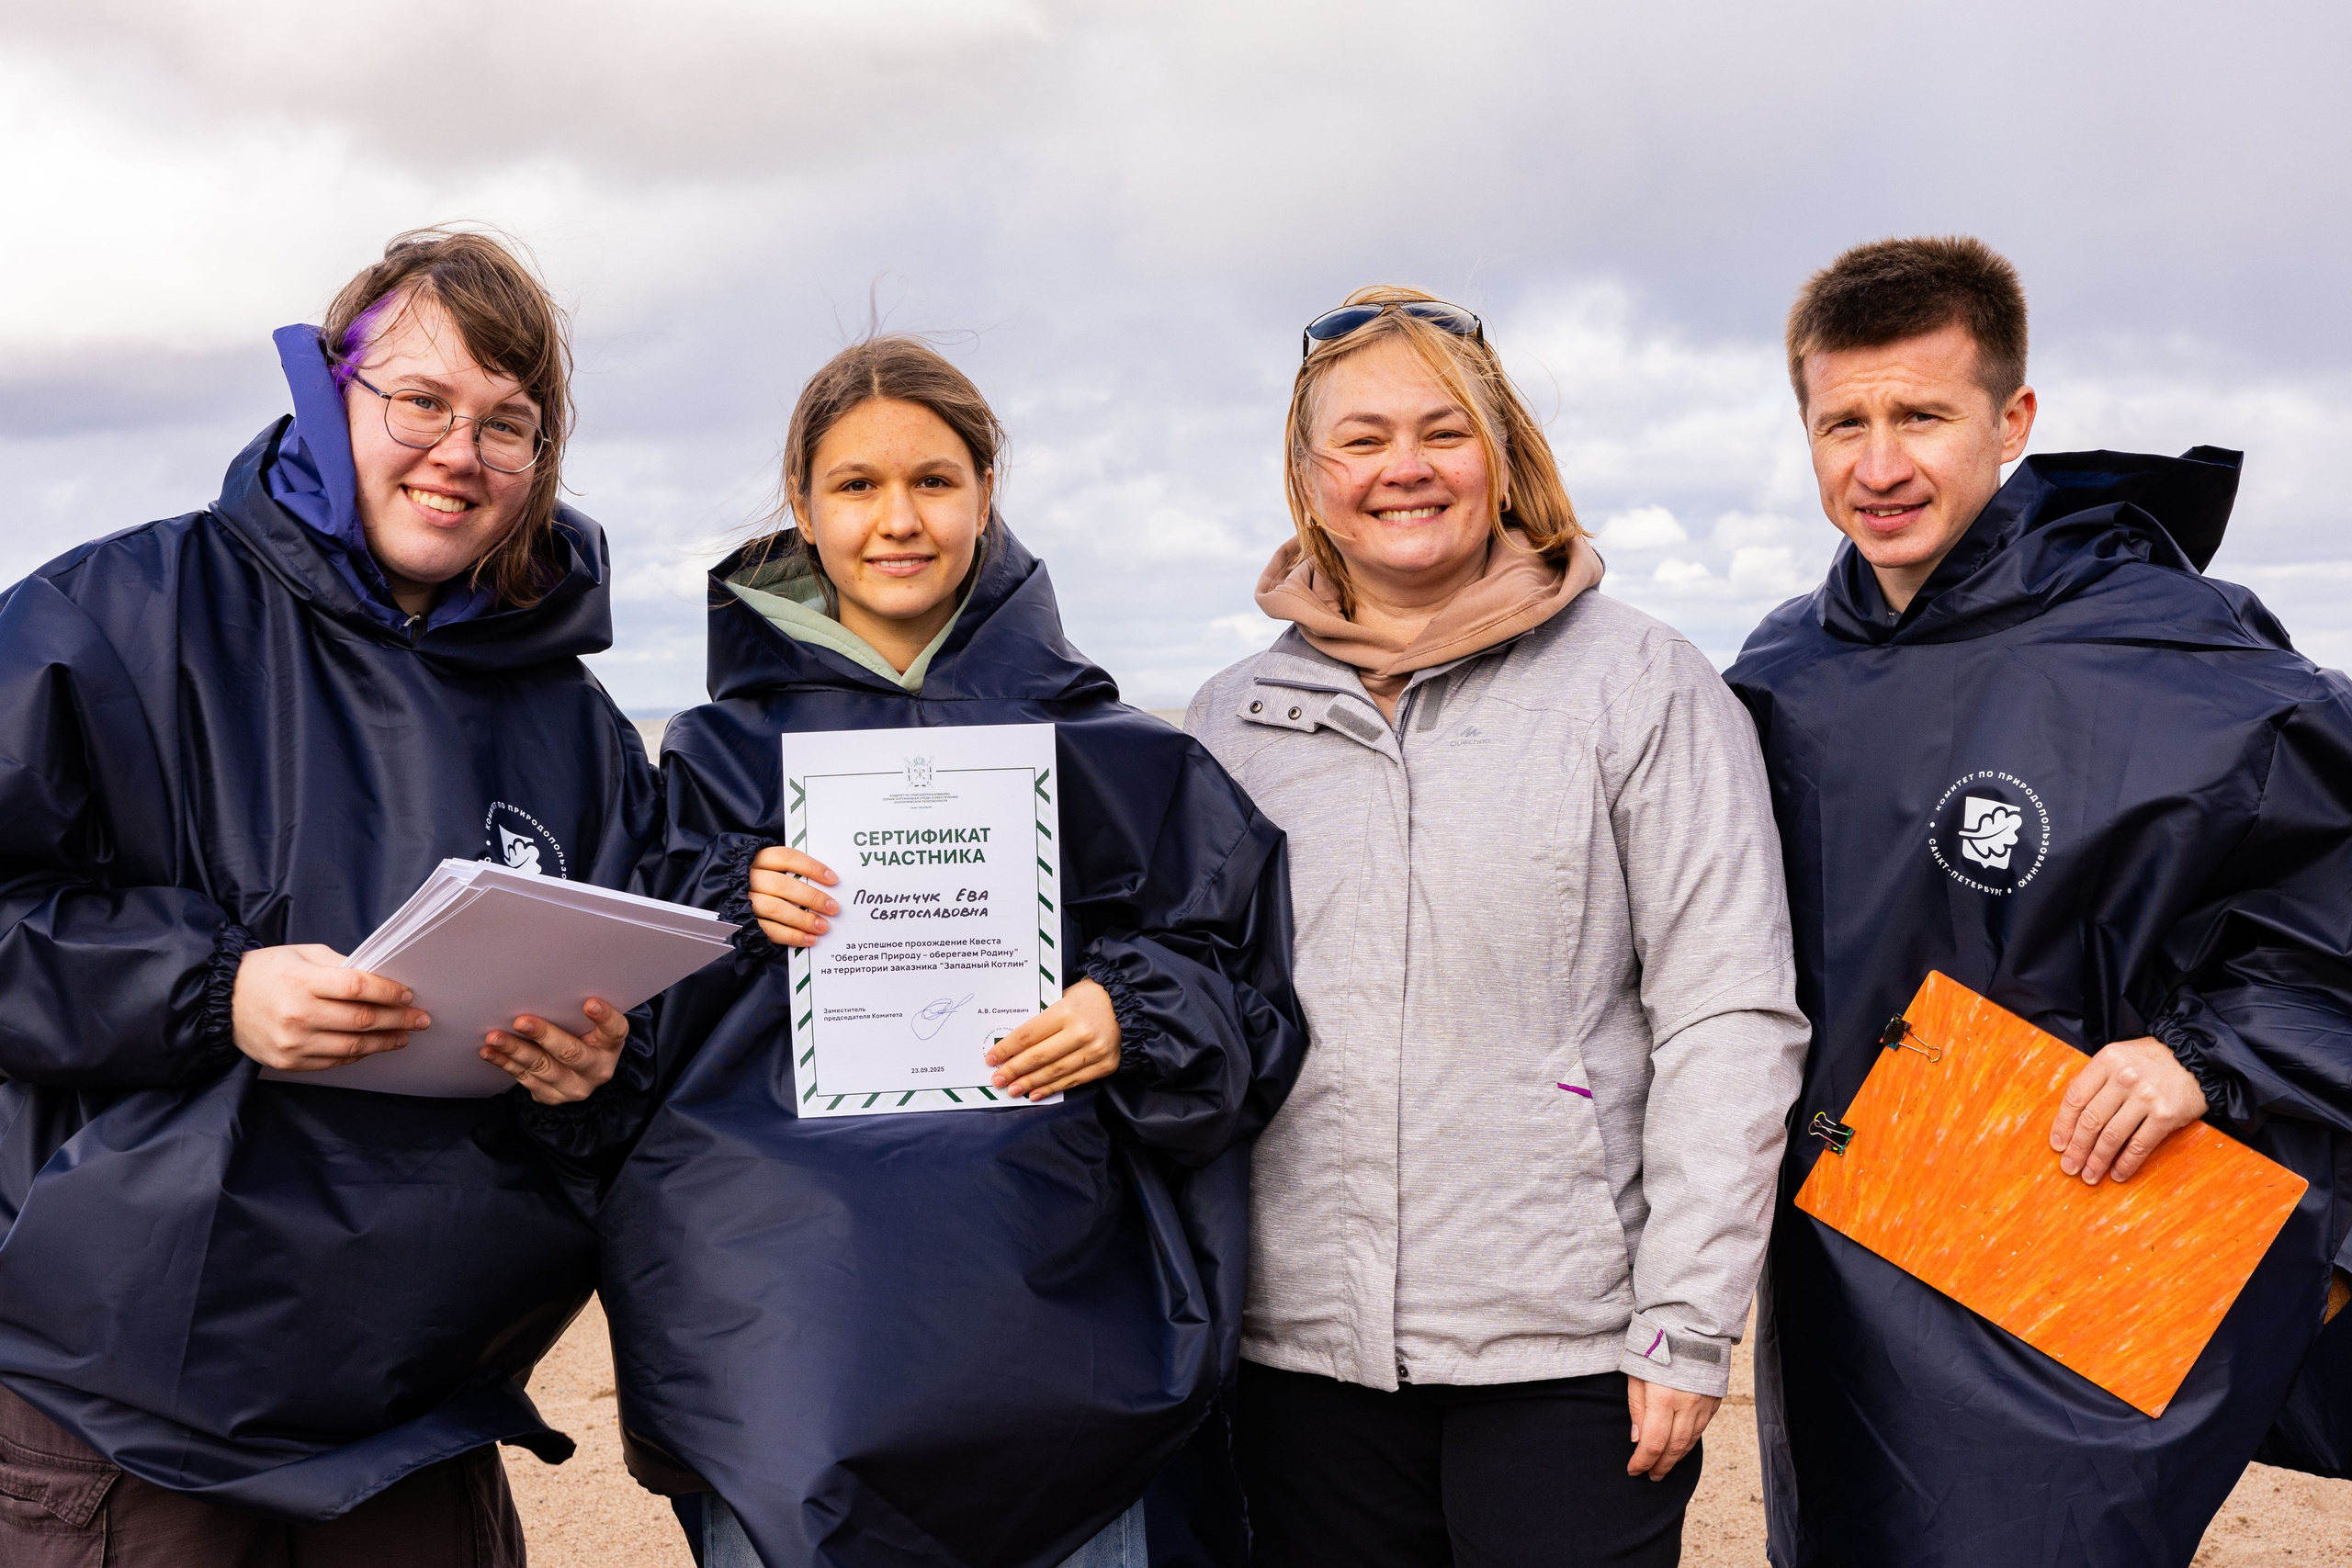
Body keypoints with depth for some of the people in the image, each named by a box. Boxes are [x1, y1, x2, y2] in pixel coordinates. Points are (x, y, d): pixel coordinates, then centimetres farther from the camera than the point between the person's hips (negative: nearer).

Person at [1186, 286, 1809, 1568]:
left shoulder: (1639, 683, -1)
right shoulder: (1233, 717, 9)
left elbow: (1727, 1017, -4)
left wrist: (1689, 1321, -8)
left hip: (1568, 1343, -3)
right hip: (1304, 1343, 3)